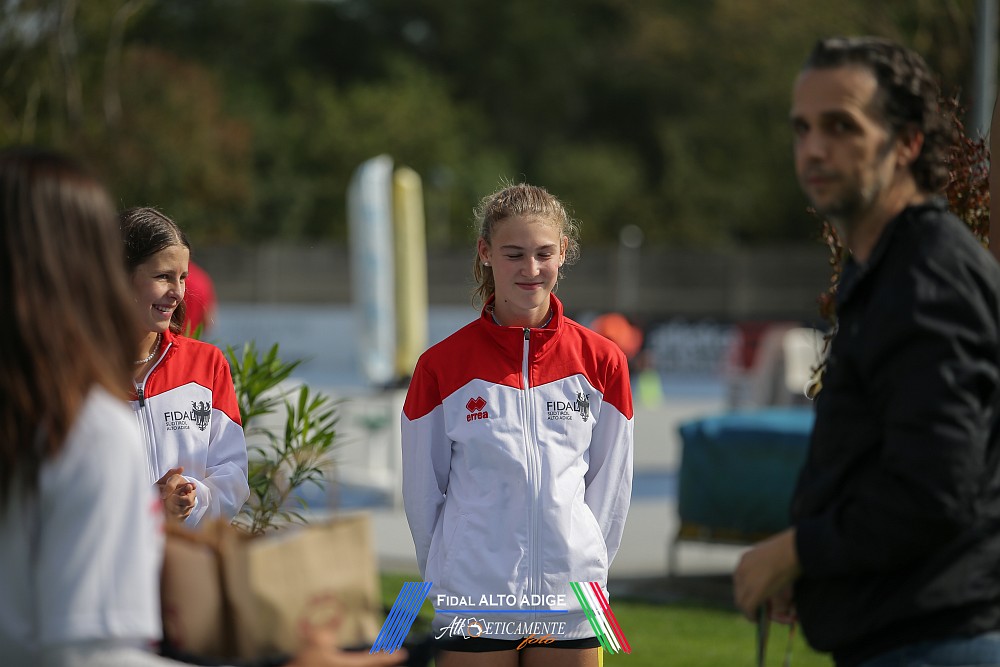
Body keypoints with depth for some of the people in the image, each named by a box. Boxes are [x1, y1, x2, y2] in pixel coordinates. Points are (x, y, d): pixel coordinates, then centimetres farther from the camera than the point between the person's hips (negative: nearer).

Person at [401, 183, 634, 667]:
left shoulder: (601, 361, 3)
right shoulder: (442, 365, -2)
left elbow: (611, 486, 9)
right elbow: (421, 491, 4)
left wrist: (582, 569, 7)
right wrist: (449, 581, 6)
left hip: (570, 608, 1)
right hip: (473, 606, -1)